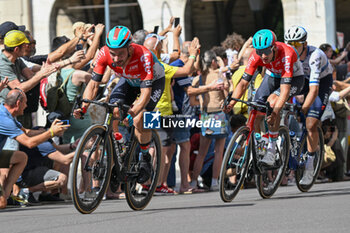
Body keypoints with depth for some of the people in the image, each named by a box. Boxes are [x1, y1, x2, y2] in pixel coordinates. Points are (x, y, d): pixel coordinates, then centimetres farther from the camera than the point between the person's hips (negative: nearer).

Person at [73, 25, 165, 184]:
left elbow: (145, 92, -44)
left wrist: (133, 112, -60)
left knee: (139, 121, -25)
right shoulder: (105, 54, -30)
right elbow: (93, 84, -24)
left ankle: (145, 158, 1)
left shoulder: (143, 56, -41)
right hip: (129, 80, 4)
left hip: (153, 80, -4)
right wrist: (83, 108, -40)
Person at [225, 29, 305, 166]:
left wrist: (275, 112, -57)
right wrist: (230, 103, -36)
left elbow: (285, 90, -43)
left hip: (294, 78, -5)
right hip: (272, 76, 5)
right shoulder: (256, 56, -25)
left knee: (272, 102, -32)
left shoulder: (286, 54, -39)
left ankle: (272, 149, -24)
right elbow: (243, 83, -21)